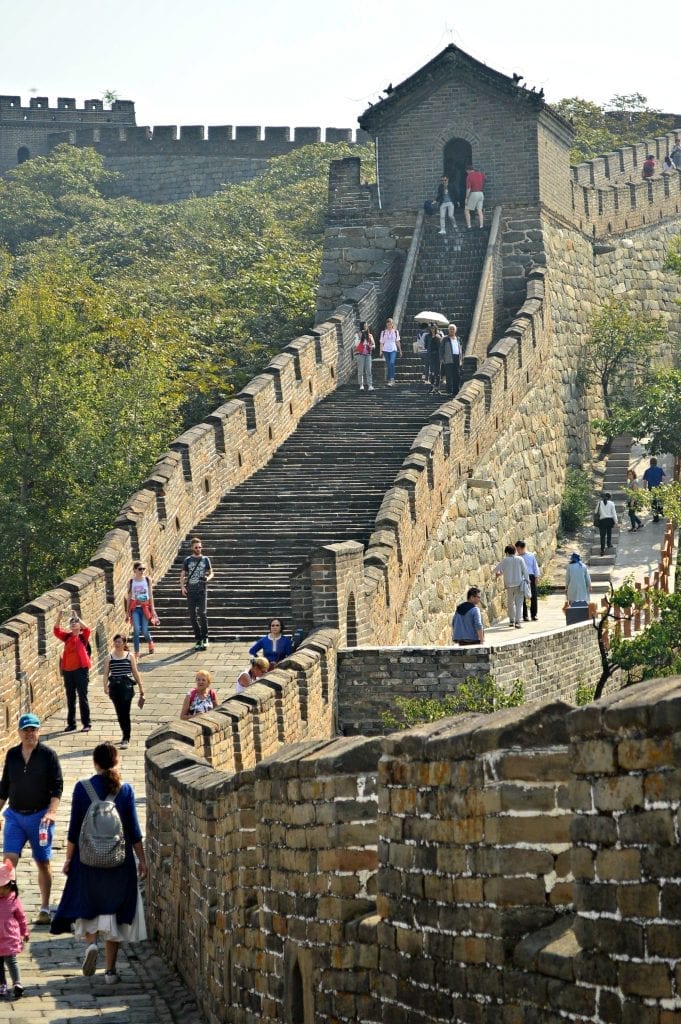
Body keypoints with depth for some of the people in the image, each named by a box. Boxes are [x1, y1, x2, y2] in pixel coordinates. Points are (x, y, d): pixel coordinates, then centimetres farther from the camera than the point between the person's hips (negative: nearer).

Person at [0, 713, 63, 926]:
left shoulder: (48, 755, -5)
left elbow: (57, 786, -7)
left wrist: (52, 811, -19)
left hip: (40, 816, -3)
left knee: (43, 862, 7)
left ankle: (45, 909, 17)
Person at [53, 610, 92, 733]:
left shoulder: (83, 636, -1)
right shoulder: (67, 636, 8)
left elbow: (87, 629, -20)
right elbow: (56, 631, -5)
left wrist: (77, 617, -25)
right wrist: (59, 618, -18)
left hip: (81, 669, -4)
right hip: (68, 670, 4)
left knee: (83, 697, -2)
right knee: (70, 699, 10)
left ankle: (87, 723, 3)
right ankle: (71, 724, 17)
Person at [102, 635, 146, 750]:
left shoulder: (129, 656, 4)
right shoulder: (109, 657, 6)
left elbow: (135, 672, 8)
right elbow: (105, 673, 0)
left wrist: (141, 687, 9)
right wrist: (105, 686, -15)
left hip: (127, 686, -2)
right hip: (114, 686, 2)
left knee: (125, 712, -10)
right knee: (119, 713, 9)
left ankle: (126, 739, -9)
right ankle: (125, 735, 25)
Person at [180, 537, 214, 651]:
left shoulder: (205, 559, 7)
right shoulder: (188, 560, 8)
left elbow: (211, 573, 12)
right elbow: (183, 575, 11)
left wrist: (208, 578, -10)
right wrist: (182, 587, -5)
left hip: (202, 590, -2)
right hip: (190, 590, 2)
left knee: (202, 613, -14)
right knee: (192, 616, 3)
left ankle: (205, 638, -4)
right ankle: (198, 639, 12)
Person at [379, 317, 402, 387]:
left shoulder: (396, 332, 7)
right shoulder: (383, 332, 7)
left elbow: (397, 341, 13)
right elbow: (381, 342, 5)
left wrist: (400, 350, 15)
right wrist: (381, 351, -6)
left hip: (393, 350, -2)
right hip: (386, 350, 2)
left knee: (392, 363, -21)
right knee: (388, 365, 5)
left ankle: (392, 379, -27)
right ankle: (388, 379, 15)